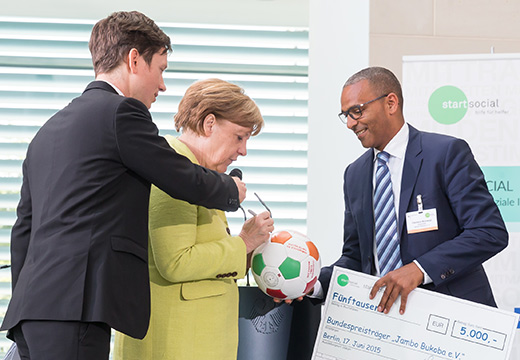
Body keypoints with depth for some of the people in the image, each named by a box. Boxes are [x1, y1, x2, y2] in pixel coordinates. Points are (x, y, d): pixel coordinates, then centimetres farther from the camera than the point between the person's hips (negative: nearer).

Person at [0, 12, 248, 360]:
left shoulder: (49, 129, 24)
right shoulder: (121, 111, -3)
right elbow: (187, 181, 3)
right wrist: (232, 190, 24)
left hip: (35, 310, 9)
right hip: (73, 308, -9)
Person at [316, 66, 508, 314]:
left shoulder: (447, 152, -3)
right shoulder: (355, 174, 15)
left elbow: (491, 232, -11)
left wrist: (420, 269, -19)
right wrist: (317, 283, 0)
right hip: (386, 312, 4)